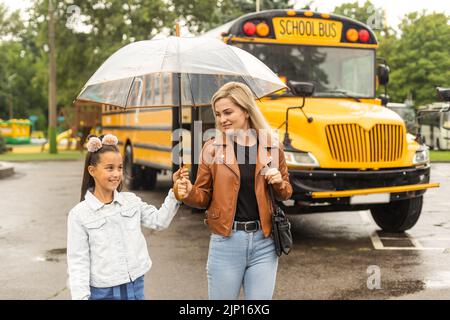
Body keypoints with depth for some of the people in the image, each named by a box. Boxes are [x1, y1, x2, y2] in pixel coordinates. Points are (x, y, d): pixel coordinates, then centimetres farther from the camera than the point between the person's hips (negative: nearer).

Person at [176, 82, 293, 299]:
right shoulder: (212, 148, -2)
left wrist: (278, 183, -8)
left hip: (264, 242, 1)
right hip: (226, 242, -1)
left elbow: (286, 193, 13)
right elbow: (204, 196, 3)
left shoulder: (272, 147, 2)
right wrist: (188, 194, -18)